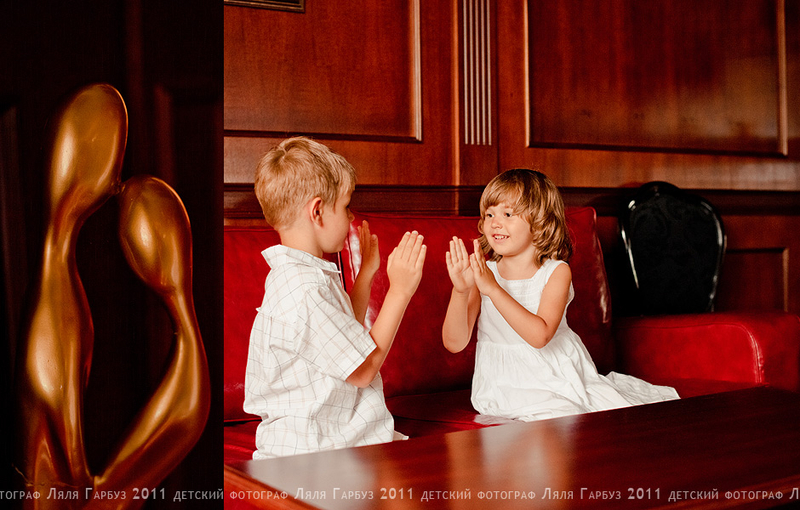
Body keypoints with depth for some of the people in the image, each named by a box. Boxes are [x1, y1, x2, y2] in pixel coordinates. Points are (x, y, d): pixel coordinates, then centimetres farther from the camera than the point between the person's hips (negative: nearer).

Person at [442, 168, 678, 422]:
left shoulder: (556, 272, -6)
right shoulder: (482, 273, -3)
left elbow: (540, 335, -23)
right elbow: (454, 343, -10)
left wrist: (493, 289, -30)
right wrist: (460, 291, -27)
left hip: (559, 375, 2)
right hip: (510, 387, -2)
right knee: (561, 420, -28)